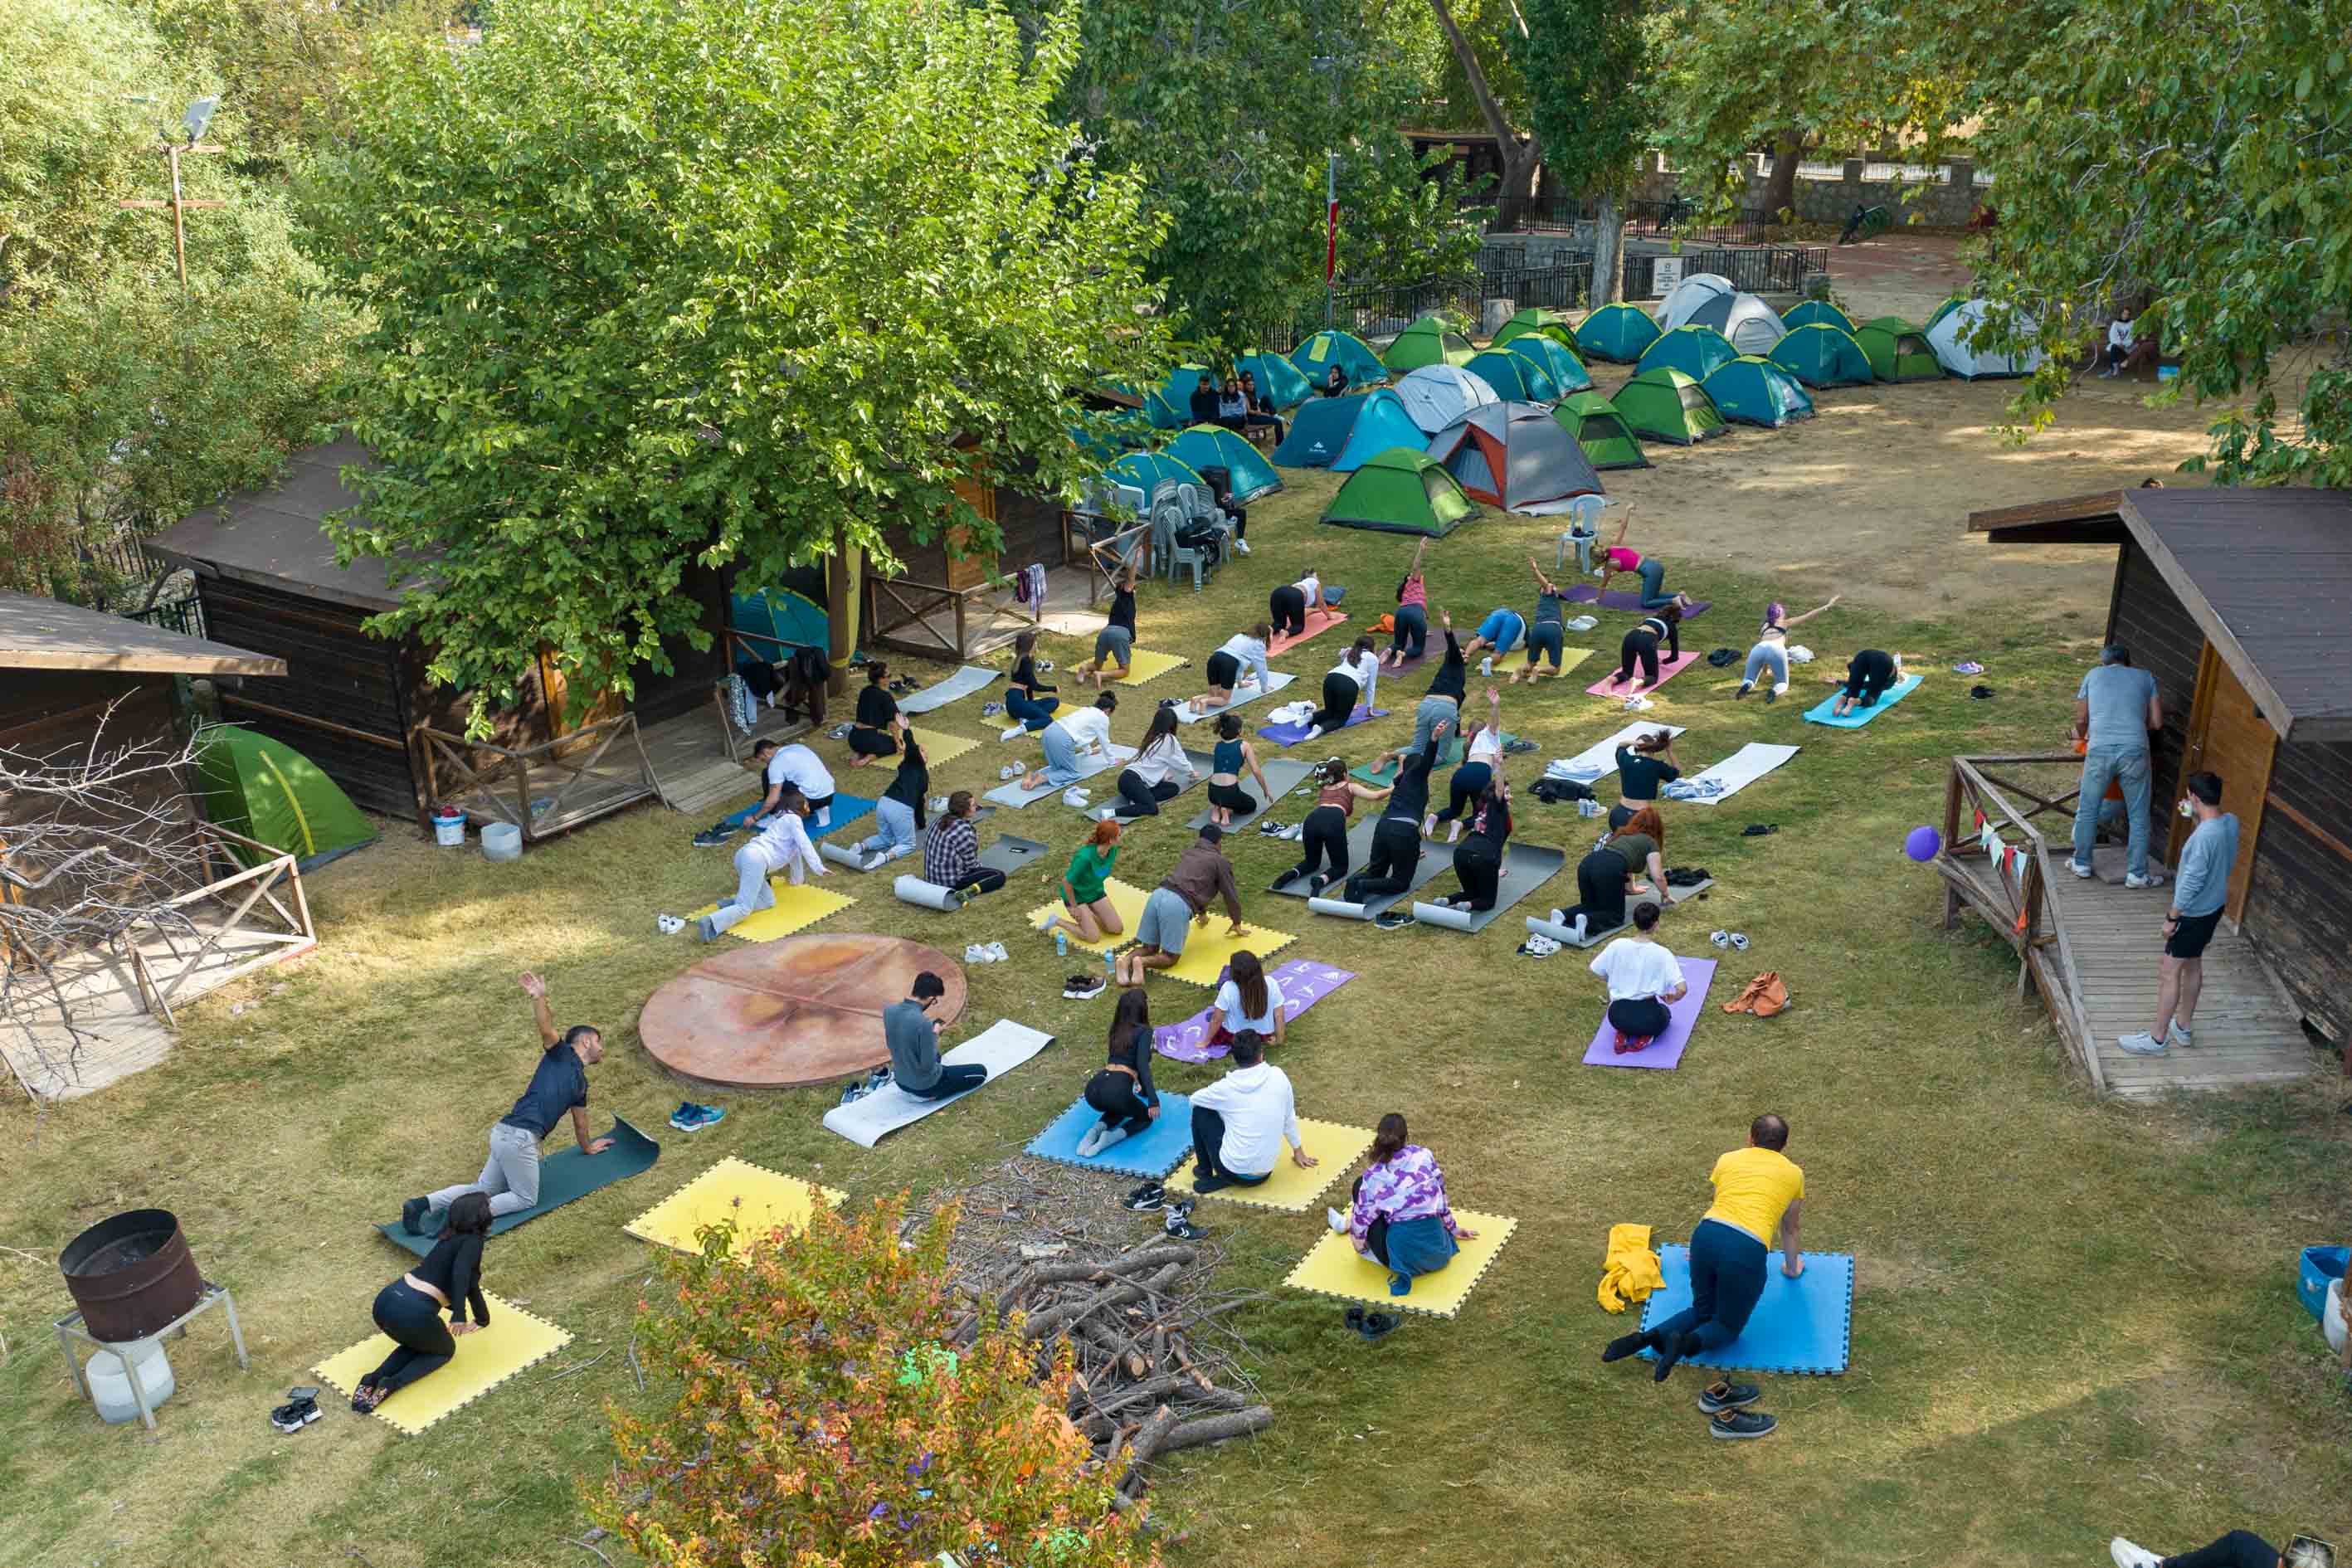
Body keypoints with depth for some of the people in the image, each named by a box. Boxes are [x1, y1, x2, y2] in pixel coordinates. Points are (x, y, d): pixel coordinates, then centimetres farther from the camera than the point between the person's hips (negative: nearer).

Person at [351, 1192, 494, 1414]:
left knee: (418, 1344, 34)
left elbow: (469, 1282, 39)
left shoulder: (452, 1238, 25)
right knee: (444, 1350, 22)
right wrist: (459, 1315, -28)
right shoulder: (472, 1241, -1)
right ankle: (392, 1384, -2)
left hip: (385, 1301, 7)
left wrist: (482, 1318, 51)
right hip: (413, 1312, -7)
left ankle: (372, 1379, 9)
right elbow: (460, 1272, -23)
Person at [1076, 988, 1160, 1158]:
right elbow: (1142, 1065, -11)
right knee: (1146, 1116, 23)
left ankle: (1097, 1129, 7)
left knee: (1120, 1108, 37)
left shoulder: (1117, 1030, 25)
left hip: (1094, 1088, 6)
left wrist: (1144, 1091, 53)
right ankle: (1111, 1137, -4)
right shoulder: (1144, 1031, 4)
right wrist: (1153, 1099, -14)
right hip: (1116, 1090, -6)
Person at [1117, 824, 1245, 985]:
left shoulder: (1189, 851, 31)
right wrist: (1237, 924, 32)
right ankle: (1142, 962, -26)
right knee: (1170, 957, 1)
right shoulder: (1221, 862, 11)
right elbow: (1231, 895, 17)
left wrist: (1202, 913, 59)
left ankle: (1126, 960, -15)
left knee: (1149, 948, 13)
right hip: (1178, 904, -6)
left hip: (1158, 894, 6)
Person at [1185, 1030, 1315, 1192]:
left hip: (1235, 1173, -4)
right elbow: (1289, 1118, 13)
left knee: (1201, 1111, 13)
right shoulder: (1278, 1076, -3)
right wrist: (1298, 1151, 28)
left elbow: (1193, 1100, 13)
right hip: (1264, 1175, 4)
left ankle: (1205, 1172, 21)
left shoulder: (1226, 1088, -9)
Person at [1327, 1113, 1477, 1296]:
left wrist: (1360, 1248, 15)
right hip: (1439, 1252, 3)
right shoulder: (1424, 1156, 1)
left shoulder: (1374, 1176, -6)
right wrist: (1452, 1228, 27)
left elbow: (1362, 1218, -5)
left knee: (1359, 1185, 9)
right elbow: (1440, 1194, 13)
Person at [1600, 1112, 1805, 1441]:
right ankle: (1685, 1344, -18)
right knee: (1728, 1326, 15)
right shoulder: (1793, 1173, 22)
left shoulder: (1728, 1160, 25)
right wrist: (1792, 1267, 56)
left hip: (1707, 1234, 3)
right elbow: (1788, 1229, 36)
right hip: (1747, 1250, -3)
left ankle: (1648, 1338, -3)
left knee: (1703, 1310, 23)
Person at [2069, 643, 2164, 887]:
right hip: (2134, 751, 0)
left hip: (2100, 750, 0)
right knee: (2139, 816, 10)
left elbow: (2081, 719, 18)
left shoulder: (2093, 675, 17)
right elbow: (2157, 723, 12)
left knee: (2088, 810, 17)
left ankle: (2081, 863, 28)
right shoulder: (2145, 677, 17)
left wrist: (2080, 735, 39)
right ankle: (2137, 874, 13)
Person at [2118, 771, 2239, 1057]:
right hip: (2213, 908, 9)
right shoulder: (2230, 822, -4)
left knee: (2169, 971, 3)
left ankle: (2157, 1038, 12)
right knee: (2193, 965, 23)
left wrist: (2171, 917, -17)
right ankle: (2183, 1027, 38)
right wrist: (2196, 818, 8)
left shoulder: (2204, 836, -32)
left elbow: (2191, 882, -27)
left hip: (2194, 913, -9)